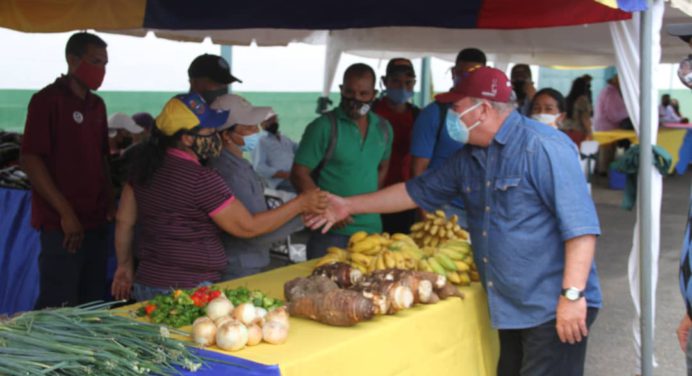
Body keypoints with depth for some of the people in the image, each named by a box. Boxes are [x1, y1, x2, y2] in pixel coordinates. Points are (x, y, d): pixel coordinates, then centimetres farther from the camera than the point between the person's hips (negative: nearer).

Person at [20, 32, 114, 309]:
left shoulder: (97, 104, 14)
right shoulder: (47, 100, -7)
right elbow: (30, 160, -12)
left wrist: (110, 203, 9)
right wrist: (65, 212, -16)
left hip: (95, 220, 7)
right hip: (62, 223, -7)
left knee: (93, 305, 11)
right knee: (58, 308, -4)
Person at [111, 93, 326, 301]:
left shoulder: (146, 165, 5)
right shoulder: (201, 180, -18)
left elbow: (124, 220, 13)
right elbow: (247, 227, -13)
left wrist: (125, 265, 25)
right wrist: (301, 204, -7)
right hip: (187, 291, -8)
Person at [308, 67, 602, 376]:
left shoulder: (543, 147, -15)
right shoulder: (468, 158, 9)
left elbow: (580, 223, -20)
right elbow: (418, 191, 17)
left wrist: (573, 294, -24)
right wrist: (349, 206, 16)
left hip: (552, 308, -8)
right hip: (511, 308, 8)